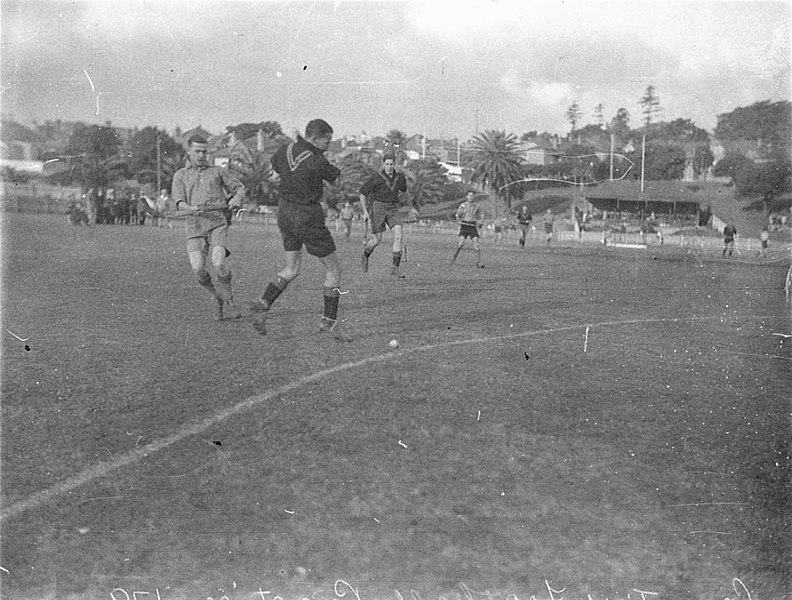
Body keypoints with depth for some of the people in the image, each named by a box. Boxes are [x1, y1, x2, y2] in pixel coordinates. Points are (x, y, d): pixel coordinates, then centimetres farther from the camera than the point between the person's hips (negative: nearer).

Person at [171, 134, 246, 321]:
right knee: (198, 269, -16)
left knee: (218, 262, -24)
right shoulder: (180, 176, 18)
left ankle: (228, 301, -3)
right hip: (195, 225, 1)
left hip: (218, 222, -1)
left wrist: (237, 198, -2)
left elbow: (239, 188, 22)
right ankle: (217, 297, 12)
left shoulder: (218, 171, 19)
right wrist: (191, 209, -19)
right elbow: (179, 202, 4)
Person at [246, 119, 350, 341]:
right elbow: (338, 178, -6)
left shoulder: (285, 150, -2)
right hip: (308, 218, -8)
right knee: (333, 269, 7)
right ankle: (329, 321, 10)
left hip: (285, 212, 8)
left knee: (292, 268, 21)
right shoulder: (317, 163, -23)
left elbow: (274, 166, 19)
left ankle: (263, 303, 5)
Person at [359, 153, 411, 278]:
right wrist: (365, 211, -9)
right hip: (377, 208, -3)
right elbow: (363, 193, -5)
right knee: (377, 239, 0)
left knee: (398, 235, -16)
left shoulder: (400, 176, -2)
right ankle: (365, 257, 34)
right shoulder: (376, 177, -15)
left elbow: (402, 190, 21)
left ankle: (395, 268, -13)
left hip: (393, 209, 3)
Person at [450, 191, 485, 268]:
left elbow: (479, 216, 18)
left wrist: (479, 223, -1)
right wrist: (459, 220, -10)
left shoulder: (477, 206, 7)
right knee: (460, 243, -14)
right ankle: (453, 257, 8)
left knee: (476, 245, -10)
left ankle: (478, 262, -4)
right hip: (464, 226, -1)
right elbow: (457, 215, 10)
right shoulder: (463, 205, 3)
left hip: (473, 227, 1)